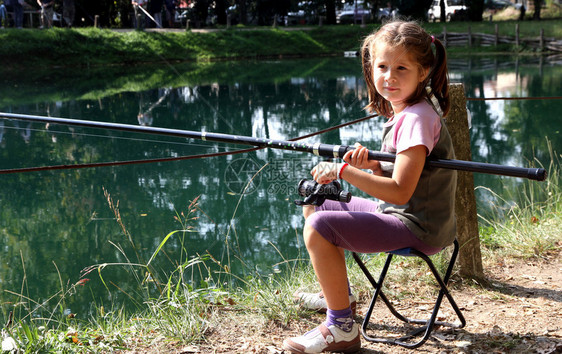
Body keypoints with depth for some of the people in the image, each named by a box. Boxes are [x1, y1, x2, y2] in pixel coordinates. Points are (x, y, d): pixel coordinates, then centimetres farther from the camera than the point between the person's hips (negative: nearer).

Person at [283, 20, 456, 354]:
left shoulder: (417, 119, -22)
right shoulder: (402, 111, 9)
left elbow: (400, 191, -29)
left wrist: (344, 170, -25)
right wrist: (370, 163, -7)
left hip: (418, 226, -11)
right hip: (398, 213, 11)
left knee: (318, 228, -24)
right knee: (315, 206, 19)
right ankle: (340, 294, 31)